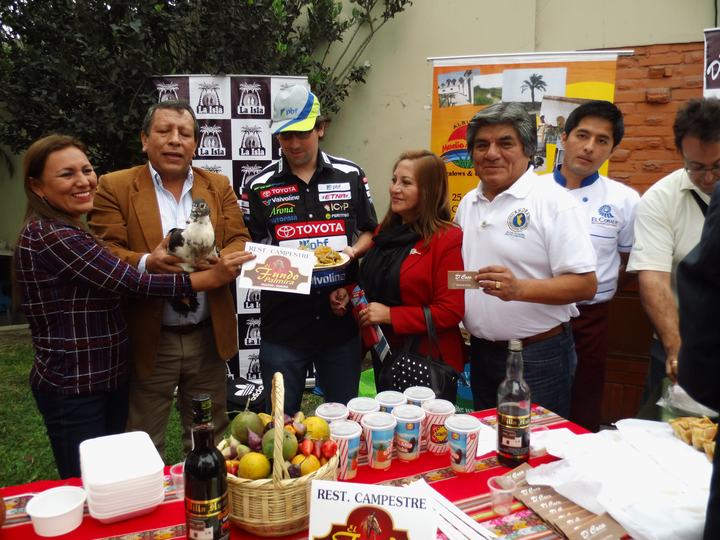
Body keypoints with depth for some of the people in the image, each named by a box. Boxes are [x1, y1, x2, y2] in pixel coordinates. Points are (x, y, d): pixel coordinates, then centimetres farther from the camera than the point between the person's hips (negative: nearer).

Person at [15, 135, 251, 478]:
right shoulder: (52, 236, -21)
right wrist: (210, 277, -18)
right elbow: (132, 283, -23)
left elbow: (117, 280, 7)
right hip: (73, 389, -9)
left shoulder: (68, 232, 11)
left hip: (106, 377, 9)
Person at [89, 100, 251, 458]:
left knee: (209, 438, 17)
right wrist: (145, 263, -28)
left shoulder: (219, 186, 9)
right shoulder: (115, 187, -1)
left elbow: (240, 242, 3)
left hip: (209, 336, 3)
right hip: (148, 338, -3)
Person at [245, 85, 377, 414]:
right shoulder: (261, 186, 0)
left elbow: (369, 232, 11)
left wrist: (352, 252, -9)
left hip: (341, 321, 1)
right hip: (282, 325, -1)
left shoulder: (350, 175, 3)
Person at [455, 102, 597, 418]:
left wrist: (519, 288, -30)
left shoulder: (553, 201, -12)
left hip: (538, 355, -6)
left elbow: (586, 284, -17)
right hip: (481, 352, 6)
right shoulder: (468, 203, 8)